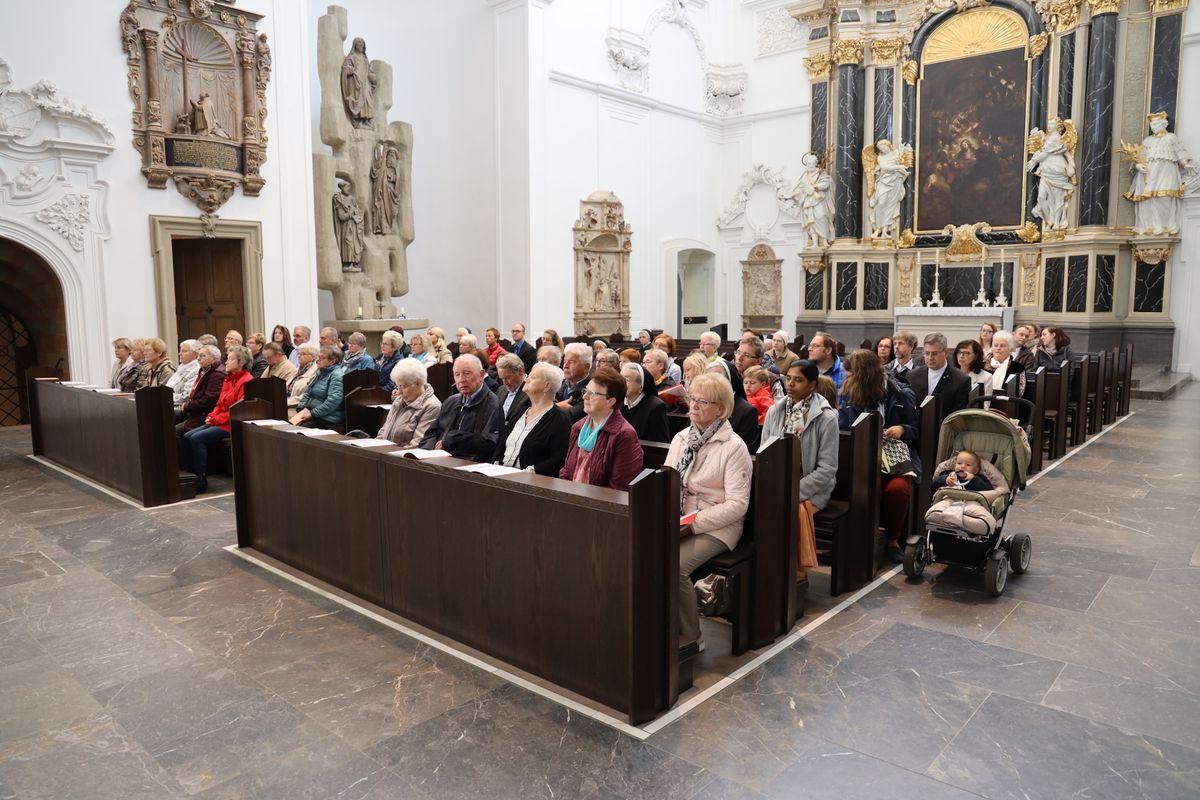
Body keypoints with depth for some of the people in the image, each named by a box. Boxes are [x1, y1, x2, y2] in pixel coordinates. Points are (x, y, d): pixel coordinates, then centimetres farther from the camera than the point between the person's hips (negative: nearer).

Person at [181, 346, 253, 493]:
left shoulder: (246, 381, -13)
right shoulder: (228, 379, 17)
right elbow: (220, 403, 19)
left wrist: (216, 419, -14)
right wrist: (211, 416, 0)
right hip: (220, 421, 9)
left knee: (197, 438, -21)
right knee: (187, 436, -4)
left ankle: (201, 480, -14)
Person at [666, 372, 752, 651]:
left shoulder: (734, 447, -9)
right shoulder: (680, 438, 10)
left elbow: (737, 504, -13)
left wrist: (693, 524, -19)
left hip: (715, 527, -5)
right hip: (677, 522, 5)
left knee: (675, 565, -29)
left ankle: (689, 637, -5)